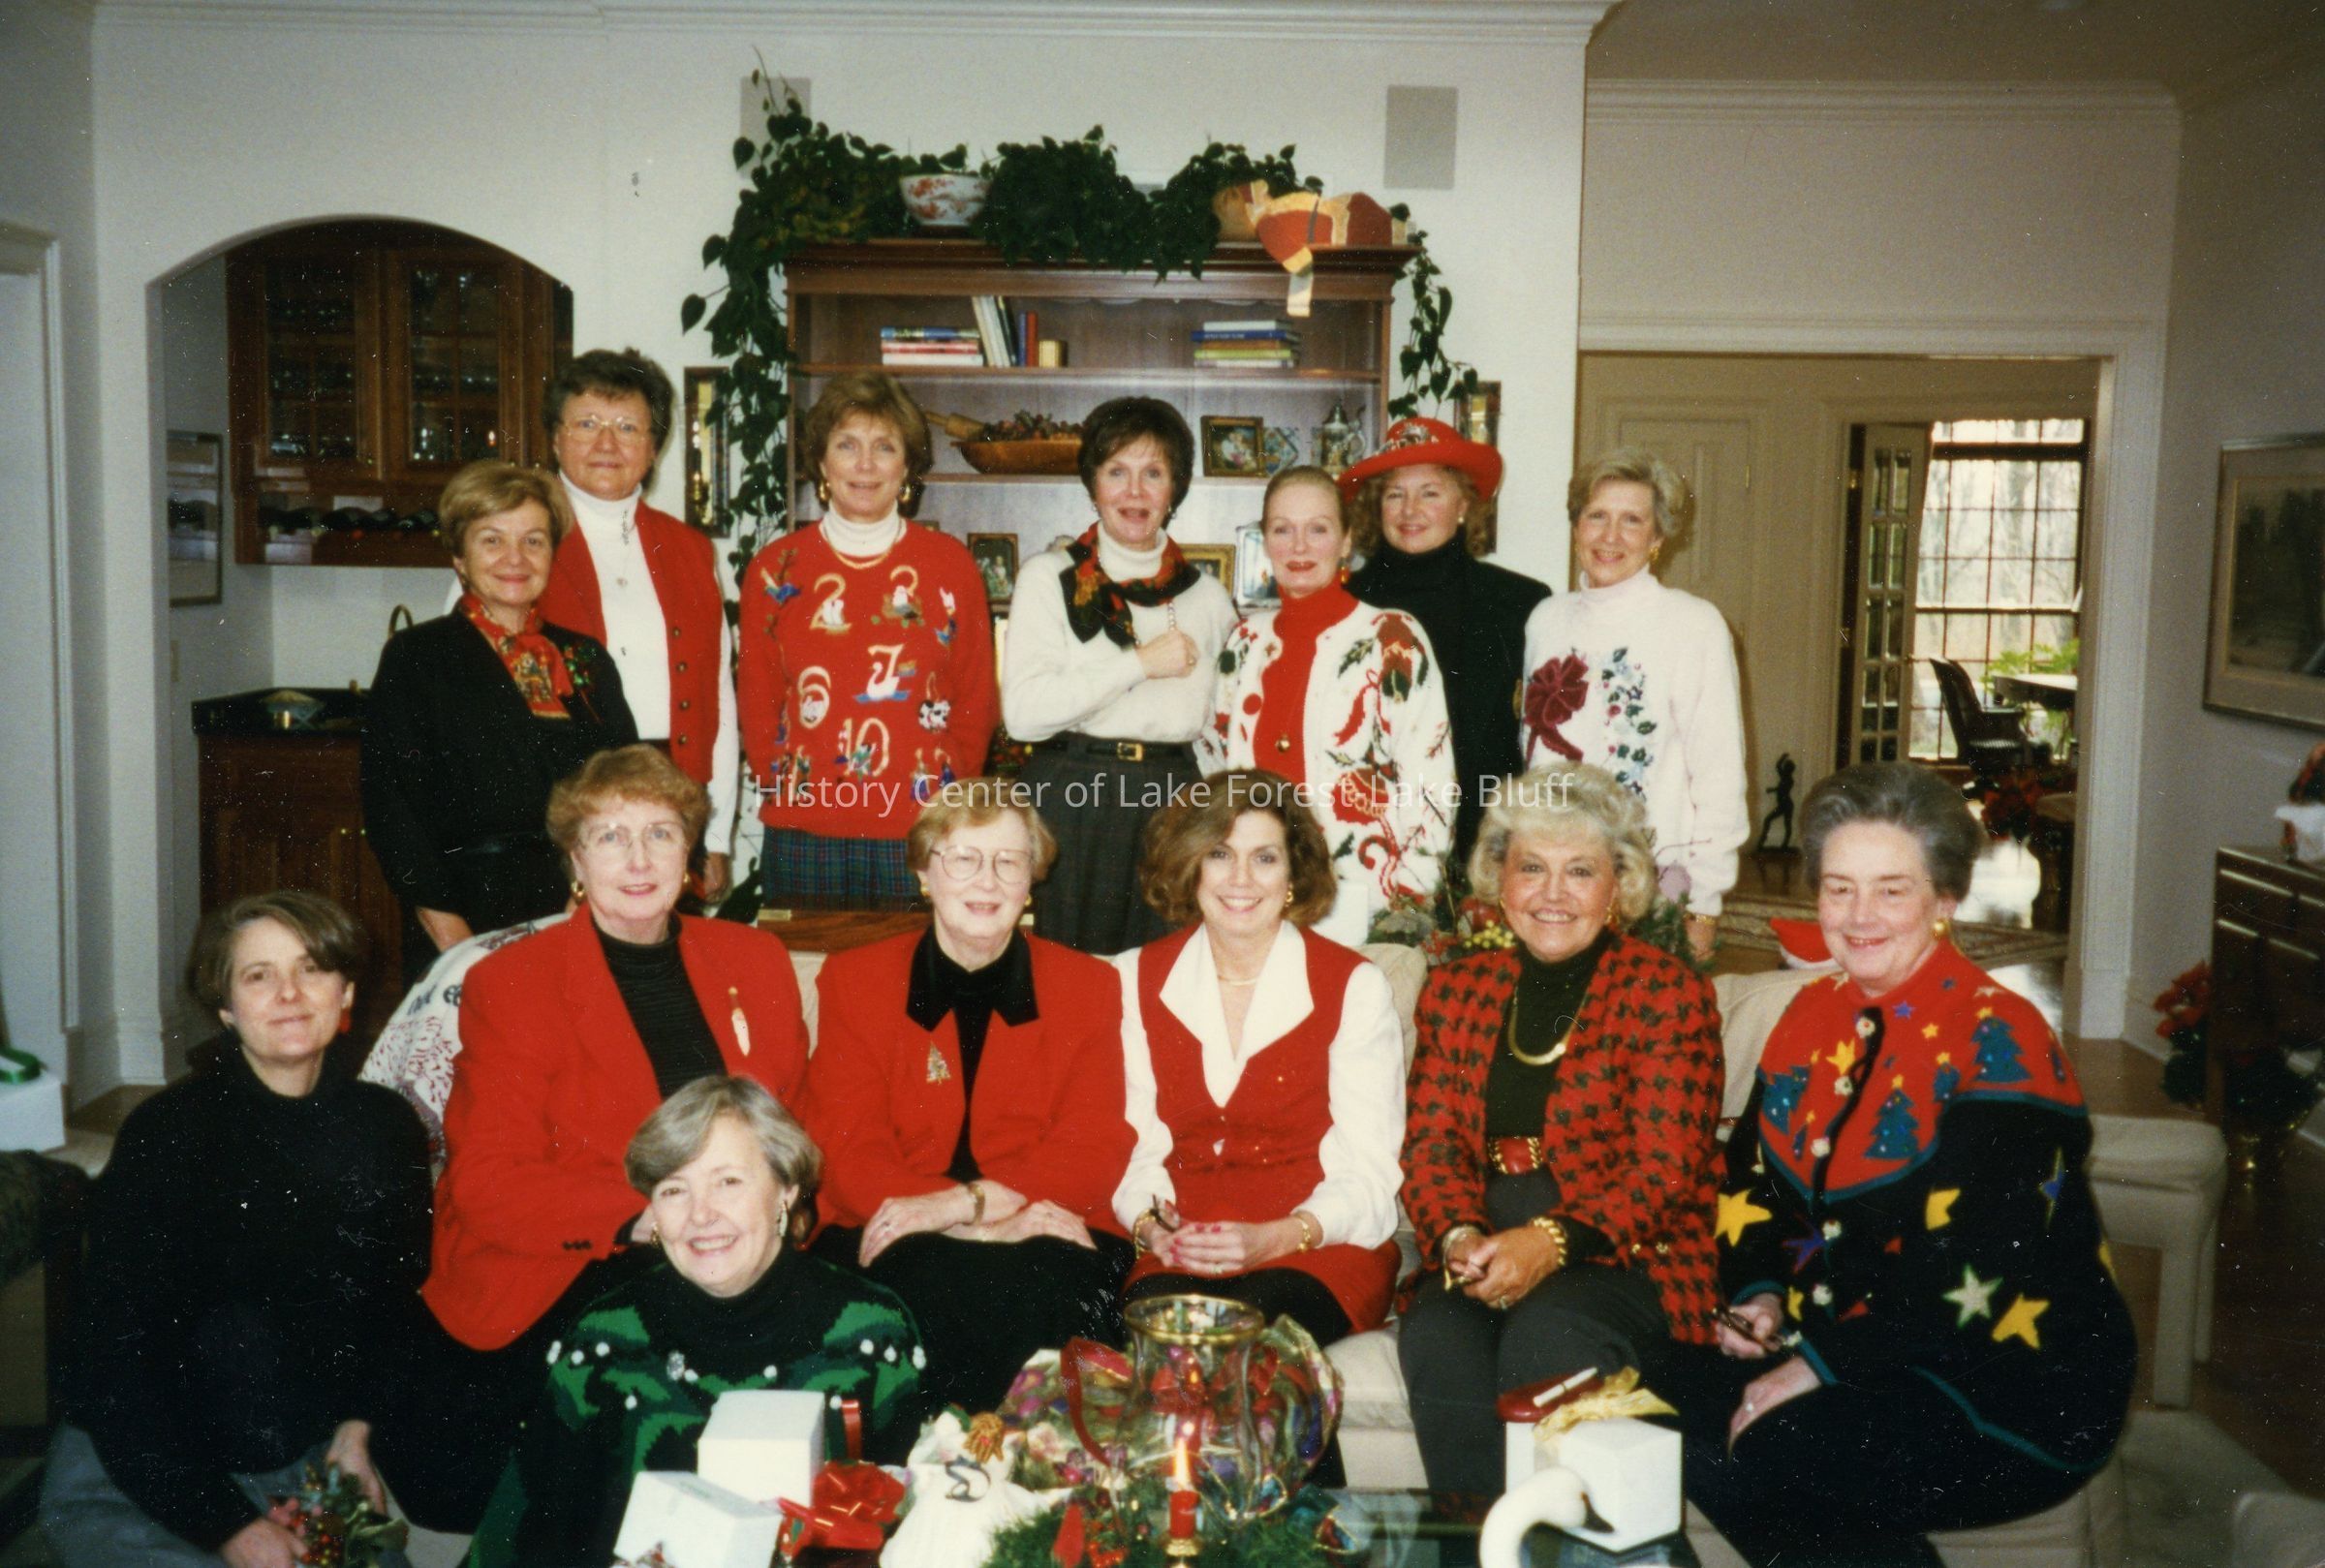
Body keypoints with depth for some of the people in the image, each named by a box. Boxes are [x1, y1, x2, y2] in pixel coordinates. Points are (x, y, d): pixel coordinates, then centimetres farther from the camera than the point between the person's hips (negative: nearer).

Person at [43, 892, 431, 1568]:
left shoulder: (385, 1127, 1)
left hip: (305, 1462, 4)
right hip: (133, 1479, -4)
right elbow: (117, 1352, -14)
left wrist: (356, 1428, 0)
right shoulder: (165, 1133, -13)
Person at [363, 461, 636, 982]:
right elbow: (390, 802, -3)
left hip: (580, 921, 3)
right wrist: (449, 932, -11)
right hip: (467, 924, -3)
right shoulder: (414, 656, 2)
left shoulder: (587, 659, 12)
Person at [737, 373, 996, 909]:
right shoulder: (775, 569, 5)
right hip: (804, 838, 1)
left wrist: (947, 801, 0)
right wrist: (785, 790, 1)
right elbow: (756, 703, 11)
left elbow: (976, 703, 7)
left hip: (920, 839, -1)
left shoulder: (951, 566, 4)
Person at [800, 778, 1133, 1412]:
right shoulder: (852, 980, 11)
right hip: (894, 1243, -1)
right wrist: (989, 1215, -17)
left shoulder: (1088, 985, 13)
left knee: (1047, 1283, -34)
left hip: (1046, 1237, 1)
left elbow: (1094, 1153, 0)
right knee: (933, 1285, -35)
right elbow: (847, 1154, -1)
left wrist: (948, 1205, -16)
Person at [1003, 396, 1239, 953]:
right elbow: (1022, 711, -11)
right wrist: (1140, 663, -11)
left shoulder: (1208, 598, 12)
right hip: (1071, 801, -2)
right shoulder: (1048, 577, 2)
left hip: (1172, 803, 3)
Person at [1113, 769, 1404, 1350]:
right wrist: (1149, 1226, -13)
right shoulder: (1137, 980, 10)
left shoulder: (1355, 987, 1)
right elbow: (1130, 1145, 9)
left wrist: (1277, 1237, -19)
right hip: (1178, 1256, 2)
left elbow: (1369, 1174, -2)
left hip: (1321, 1251, -2)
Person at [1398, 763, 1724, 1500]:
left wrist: (1550, 1242, -22)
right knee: (1436, 1338, -28)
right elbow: (1430, 1146, 9)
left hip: (1627, 1257, -3)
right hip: (1479, 1260, 3)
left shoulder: (1666, 992, 0)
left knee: (1545, 1337, -33)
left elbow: (1665, 1168, -7)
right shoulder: (1456, 990, 14)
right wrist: (1460, 1237, -13)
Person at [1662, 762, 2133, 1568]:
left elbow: (1971, 1272, -22)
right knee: (1686, 1404, -13)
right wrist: (1759, 1293, -4)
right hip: (1838, 1340, 7)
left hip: (2010, 1375, -7)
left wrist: (1821, 1362, -21)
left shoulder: (1996, 1039, -16)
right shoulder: (1815, 1015, 7)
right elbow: (1752, 1177, 14)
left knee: (1765, 1457, -27)